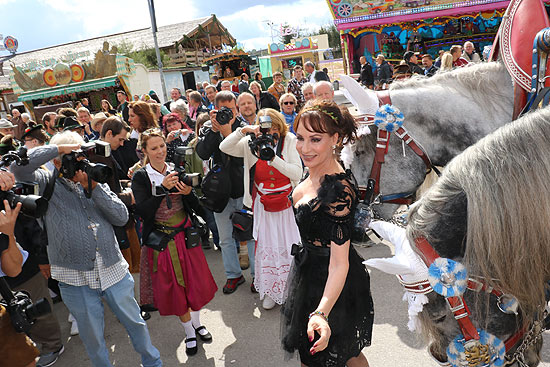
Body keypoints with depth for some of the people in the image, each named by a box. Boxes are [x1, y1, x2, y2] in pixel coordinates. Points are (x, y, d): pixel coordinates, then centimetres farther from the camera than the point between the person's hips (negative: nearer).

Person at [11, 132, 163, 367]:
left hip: (114, 271, 3)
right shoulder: (47, 184, 1)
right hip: (75, 279, -2)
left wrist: (93, 187, -10)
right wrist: (57, 147, -13)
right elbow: (18, 168, -18)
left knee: (135, 323, 18)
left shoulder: (96, 184, 8)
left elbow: (122, 217, -3)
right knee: (93, 338, 15)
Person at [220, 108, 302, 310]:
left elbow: (297, 174, -14)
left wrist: (273, 158, -25)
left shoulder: (289, 141, -7)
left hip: (287, 202, -1)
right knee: (266, 245, 8)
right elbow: (224, 147, -9)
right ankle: (270, 290, 27)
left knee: (289, 246, 5)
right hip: (263, 204, 1)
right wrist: (243, 131, -21)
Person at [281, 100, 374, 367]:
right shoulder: (315, 172, -6)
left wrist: (321, 312, -44)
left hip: (330, 286, -8)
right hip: (310, 271, 8)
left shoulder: (339, 190, -31)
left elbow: (339, 262, -37)